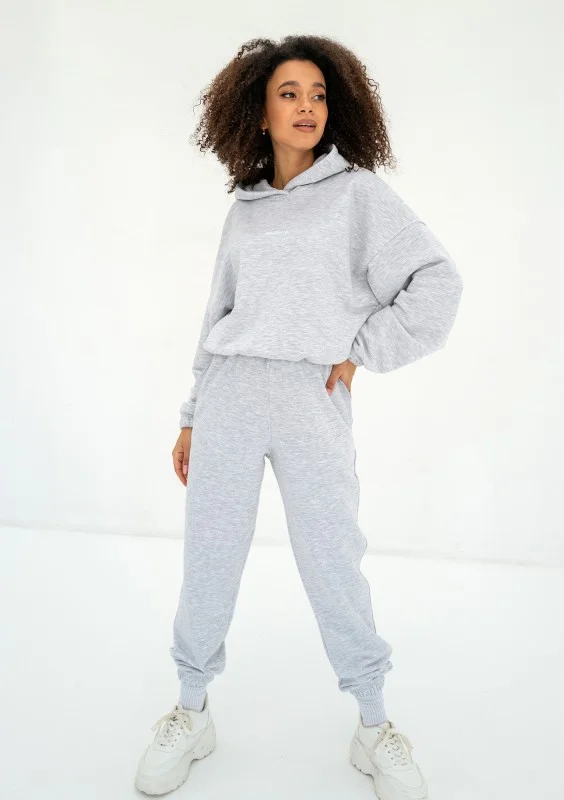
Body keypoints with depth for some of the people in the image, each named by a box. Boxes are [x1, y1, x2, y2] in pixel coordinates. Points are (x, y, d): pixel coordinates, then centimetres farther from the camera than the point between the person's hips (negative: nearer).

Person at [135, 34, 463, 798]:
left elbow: (437, 282, -1)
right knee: (207, 563, 7)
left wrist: (357, 352, -5)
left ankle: (374, 729, 22)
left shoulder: (359, 191, 6)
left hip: (313, 402, -3)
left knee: (334, 569, 0)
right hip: (230, 397, 4)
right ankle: (192, 713, 27)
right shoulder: (244, 210, 16)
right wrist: (193, 415, 15)